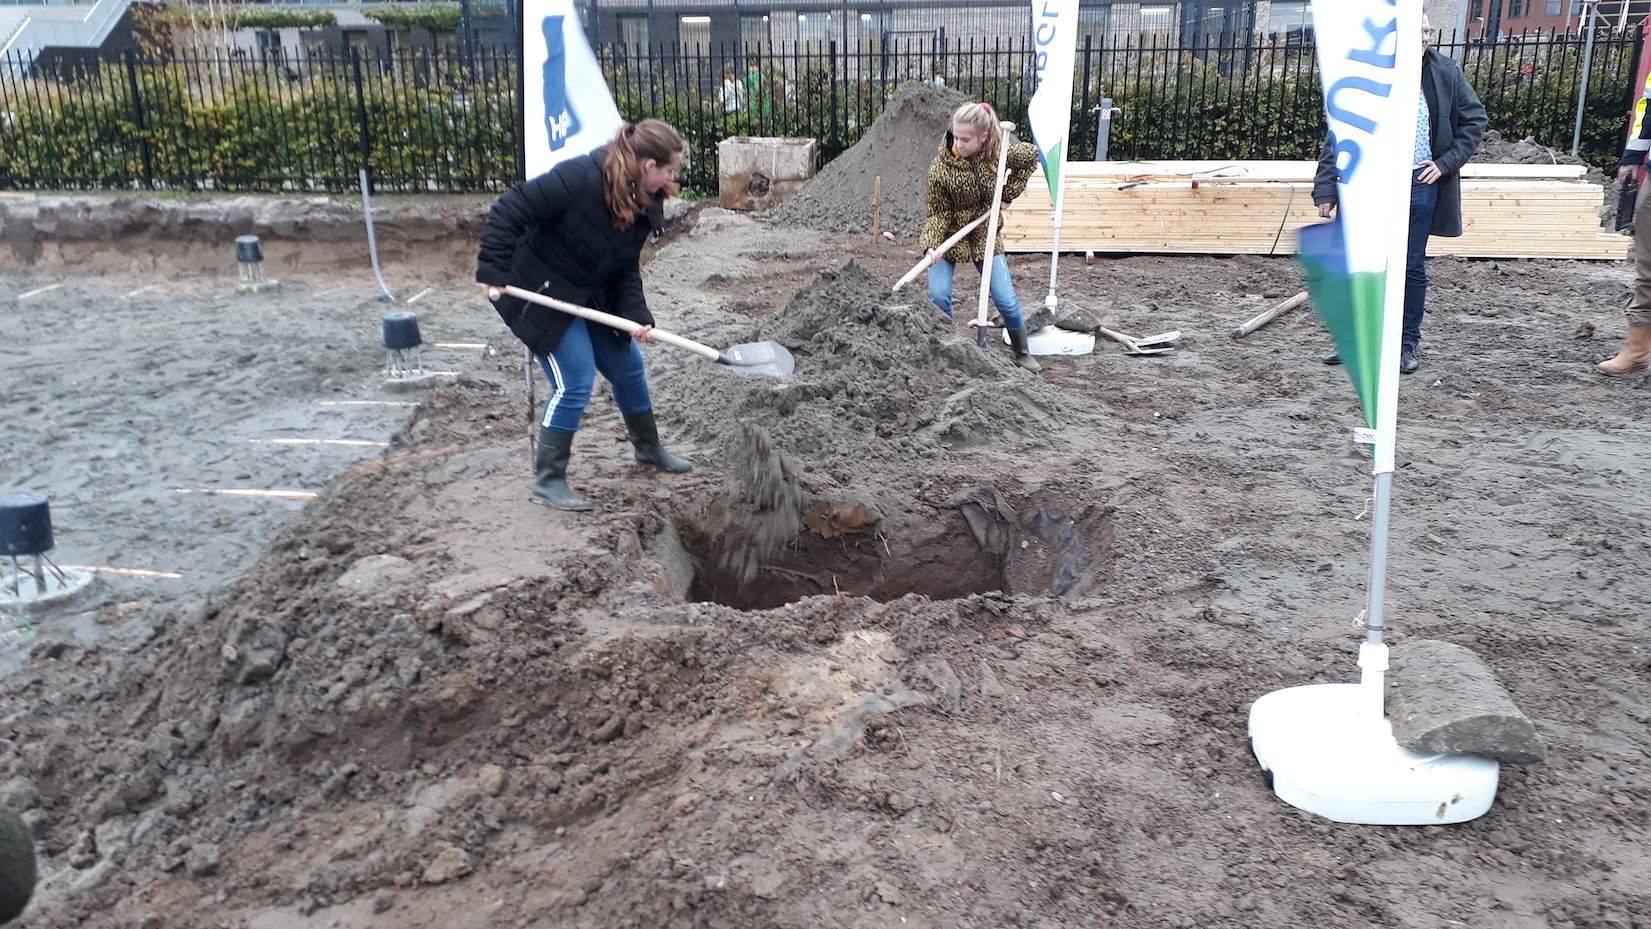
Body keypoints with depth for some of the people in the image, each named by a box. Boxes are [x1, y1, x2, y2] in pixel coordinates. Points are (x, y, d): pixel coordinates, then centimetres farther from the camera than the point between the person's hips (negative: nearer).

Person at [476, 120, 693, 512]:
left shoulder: (644, 205, -4)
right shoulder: (580, 177, -28)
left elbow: (626, 271, -1)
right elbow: (509, 212, -26)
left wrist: (637, 316, -17)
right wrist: (492, 272, -28)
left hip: (590, 297, 8)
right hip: (539, 295, -8)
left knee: (628, 368, 16)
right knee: (575, 382, -12)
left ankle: (649, 448, 39)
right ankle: (547, 481, 2)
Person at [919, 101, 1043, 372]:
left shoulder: (998, 152, -17)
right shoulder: (940, 167, -24)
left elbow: (1031, 156, 4)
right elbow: (937, 213, -18)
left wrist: (1008, 193, -3)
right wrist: (931, 246, -34)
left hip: (985, 236, 2)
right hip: (948, 236, -1)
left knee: (1006, 299, 0)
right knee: (938, 296, -14)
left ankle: (1022, 353, 21)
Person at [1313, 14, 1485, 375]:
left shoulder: (1445, 74, 0)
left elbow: (1474, 119, 11)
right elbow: (1339, 137, -5)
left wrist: (1446, 162, 0)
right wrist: (1326, 190, -10)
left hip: (1420, 186, 1)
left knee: (1412, 268, 7)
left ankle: (1407, 344, 18)